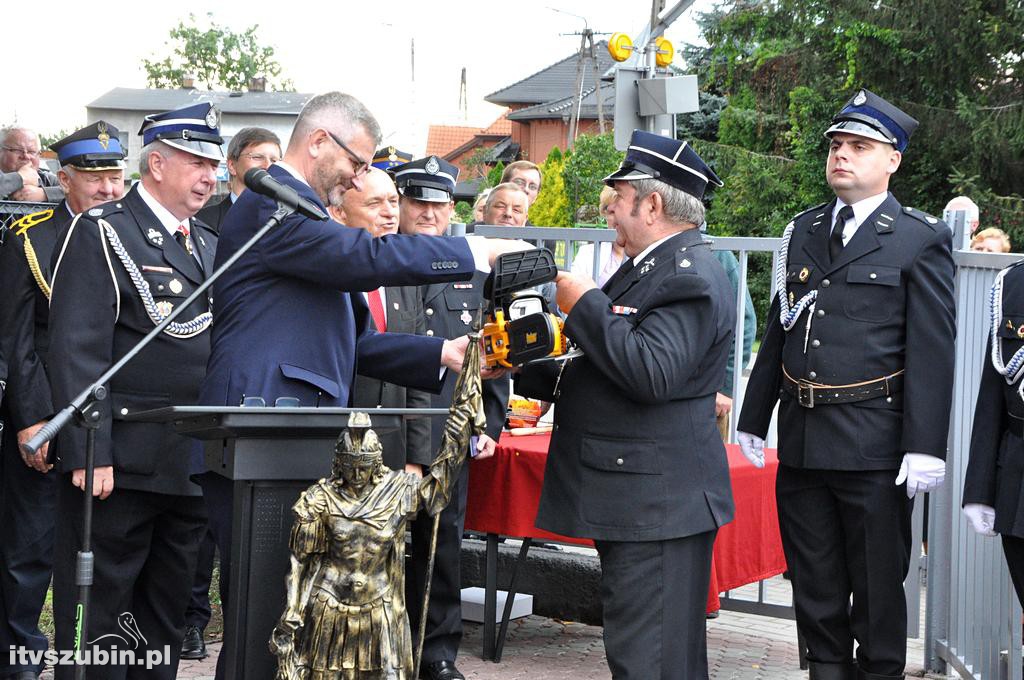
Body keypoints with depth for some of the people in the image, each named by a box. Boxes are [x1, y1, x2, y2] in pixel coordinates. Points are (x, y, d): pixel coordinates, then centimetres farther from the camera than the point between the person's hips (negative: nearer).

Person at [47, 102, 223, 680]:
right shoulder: (103, 233, -7)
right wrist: (89, 454, -22)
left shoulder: (210, 245, 16)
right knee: (96, 617, 0)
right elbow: (78, 351, -15)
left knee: (167, 619, 15)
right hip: (121, 466, -7)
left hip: (192, 466, 7)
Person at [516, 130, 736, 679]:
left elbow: (652, 374, -28)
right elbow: (606, 376, 23)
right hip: (638, 503, 11)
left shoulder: (690, 277, -15)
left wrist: (585, 304, -18)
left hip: (659, 507, -11)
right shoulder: (646, 268, 19)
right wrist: (521, 370, 13)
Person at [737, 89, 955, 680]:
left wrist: (925, 447, -15)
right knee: (814, 585, 13)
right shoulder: (803, 231, 12)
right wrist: (755, 418, 13)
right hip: (802, 441, 5)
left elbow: (932, 350, -9)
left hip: (875, 448, -5)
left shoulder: (921, 240, -4)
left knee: (877, 584, 5)